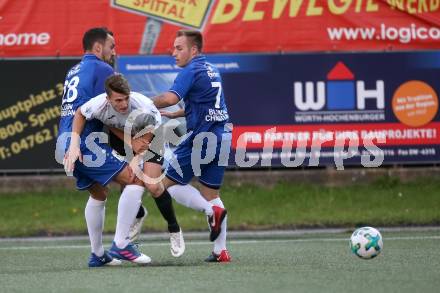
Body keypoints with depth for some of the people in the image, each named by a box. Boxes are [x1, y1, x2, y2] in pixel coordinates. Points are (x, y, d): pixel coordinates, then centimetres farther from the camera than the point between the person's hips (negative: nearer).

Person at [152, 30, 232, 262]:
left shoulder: (192, 71, -10)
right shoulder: (211, 70, 18)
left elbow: (170, 98, -25)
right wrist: (170, 115, 25)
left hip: (202, 137, -9)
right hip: (222, 136, 9)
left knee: (169, 182, 4)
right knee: (211, 193, 13)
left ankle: (212, 211, -14)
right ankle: (221, 251, 6)